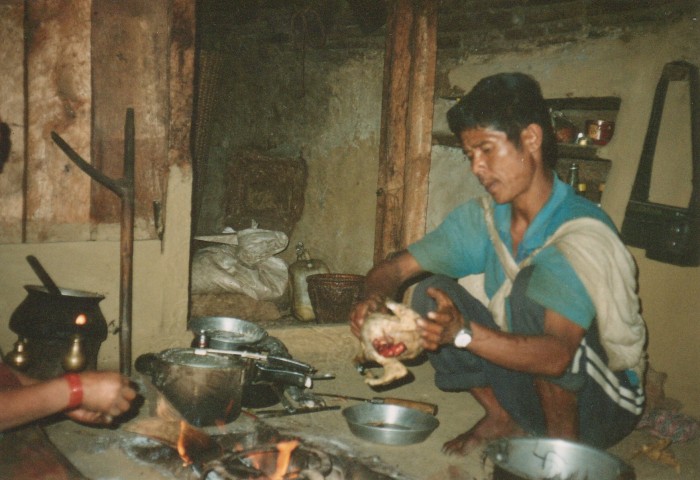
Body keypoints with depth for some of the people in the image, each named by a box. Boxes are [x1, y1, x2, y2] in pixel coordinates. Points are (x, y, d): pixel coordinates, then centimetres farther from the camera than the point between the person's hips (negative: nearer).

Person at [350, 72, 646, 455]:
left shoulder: (583, 232, -26)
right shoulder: (483, 218, -5)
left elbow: (556, 355, -38)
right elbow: (393, 269, -3)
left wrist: (463, 332, -50)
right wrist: (374, 299, -25)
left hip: (604, 404, -6)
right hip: (528, 376, 6)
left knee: (531, 285, -31)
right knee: (431, 294, -10)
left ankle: (563, 437, -14)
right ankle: (503, 418, 2)